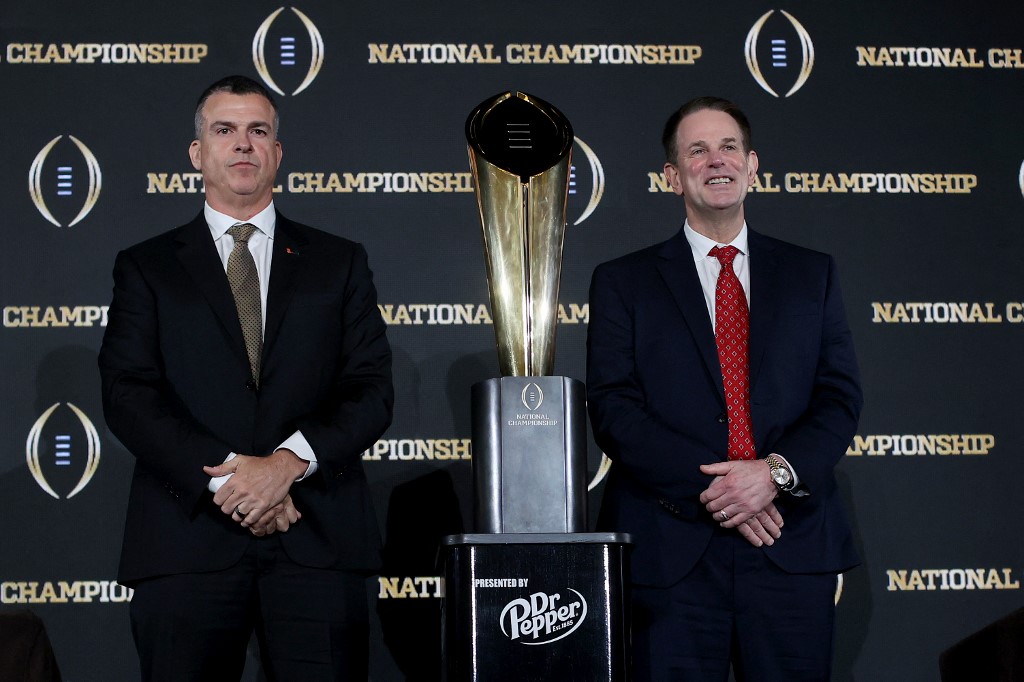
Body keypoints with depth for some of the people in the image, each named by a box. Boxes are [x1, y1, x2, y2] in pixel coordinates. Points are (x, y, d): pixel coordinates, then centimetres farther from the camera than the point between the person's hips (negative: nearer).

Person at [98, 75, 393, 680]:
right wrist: (225, 477, -12)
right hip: (187, 539, 0)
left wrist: (290, 461, -11)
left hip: (318, 540, 1)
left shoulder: (339, 263, 15)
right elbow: (128, 396, 1)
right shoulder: (147, 268, 13)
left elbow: (372, 391, 6)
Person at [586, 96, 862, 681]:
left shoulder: (811, 275, 14)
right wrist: (708, 488, -13)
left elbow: (841, 398, 6)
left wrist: (777, 472, -12)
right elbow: (614, 410, -2)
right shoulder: (623, 282, 8)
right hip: (672, 554, -1)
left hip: (793, 550, 2)